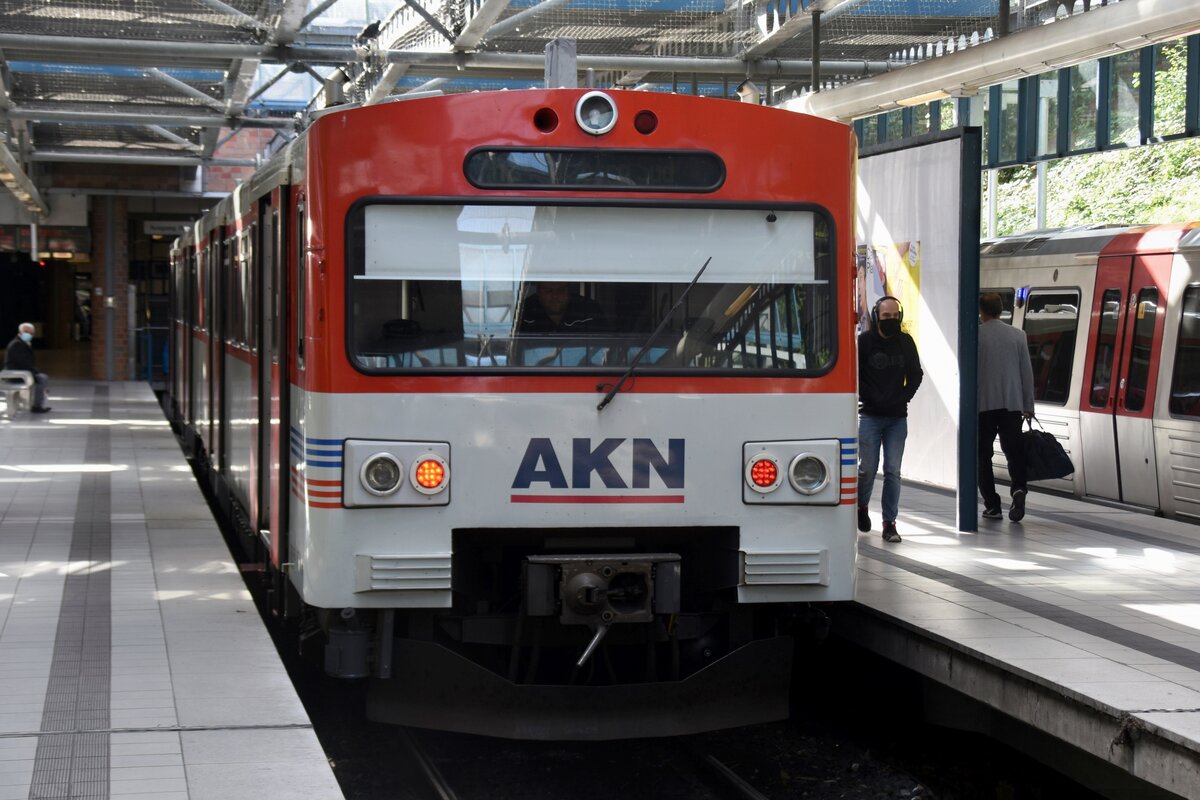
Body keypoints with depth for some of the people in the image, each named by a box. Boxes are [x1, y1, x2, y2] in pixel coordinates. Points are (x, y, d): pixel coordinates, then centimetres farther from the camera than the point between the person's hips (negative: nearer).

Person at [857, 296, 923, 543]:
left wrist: (902, 398, 2)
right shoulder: (864, 341, -4)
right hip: (870, 416, -3)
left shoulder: (906, 342, 7)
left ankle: (889, 523, 3)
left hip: (898, 417, 3)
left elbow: (916, 374, 14)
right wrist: (870, 398, -8)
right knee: (867, 468, -1)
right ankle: (861, 506, 27)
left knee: (893, 471, -1)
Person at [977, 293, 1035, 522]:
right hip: (1012, 403, 2)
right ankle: (1018, 488, -20)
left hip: (983, 404, -2)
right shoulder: (1018, 335, 4)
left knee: (983, 454, 7)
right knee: (1013, 450, 7)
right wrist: (1028, 406, 12)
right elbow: (1027, 372, 6)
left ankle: (992, 506, 3)